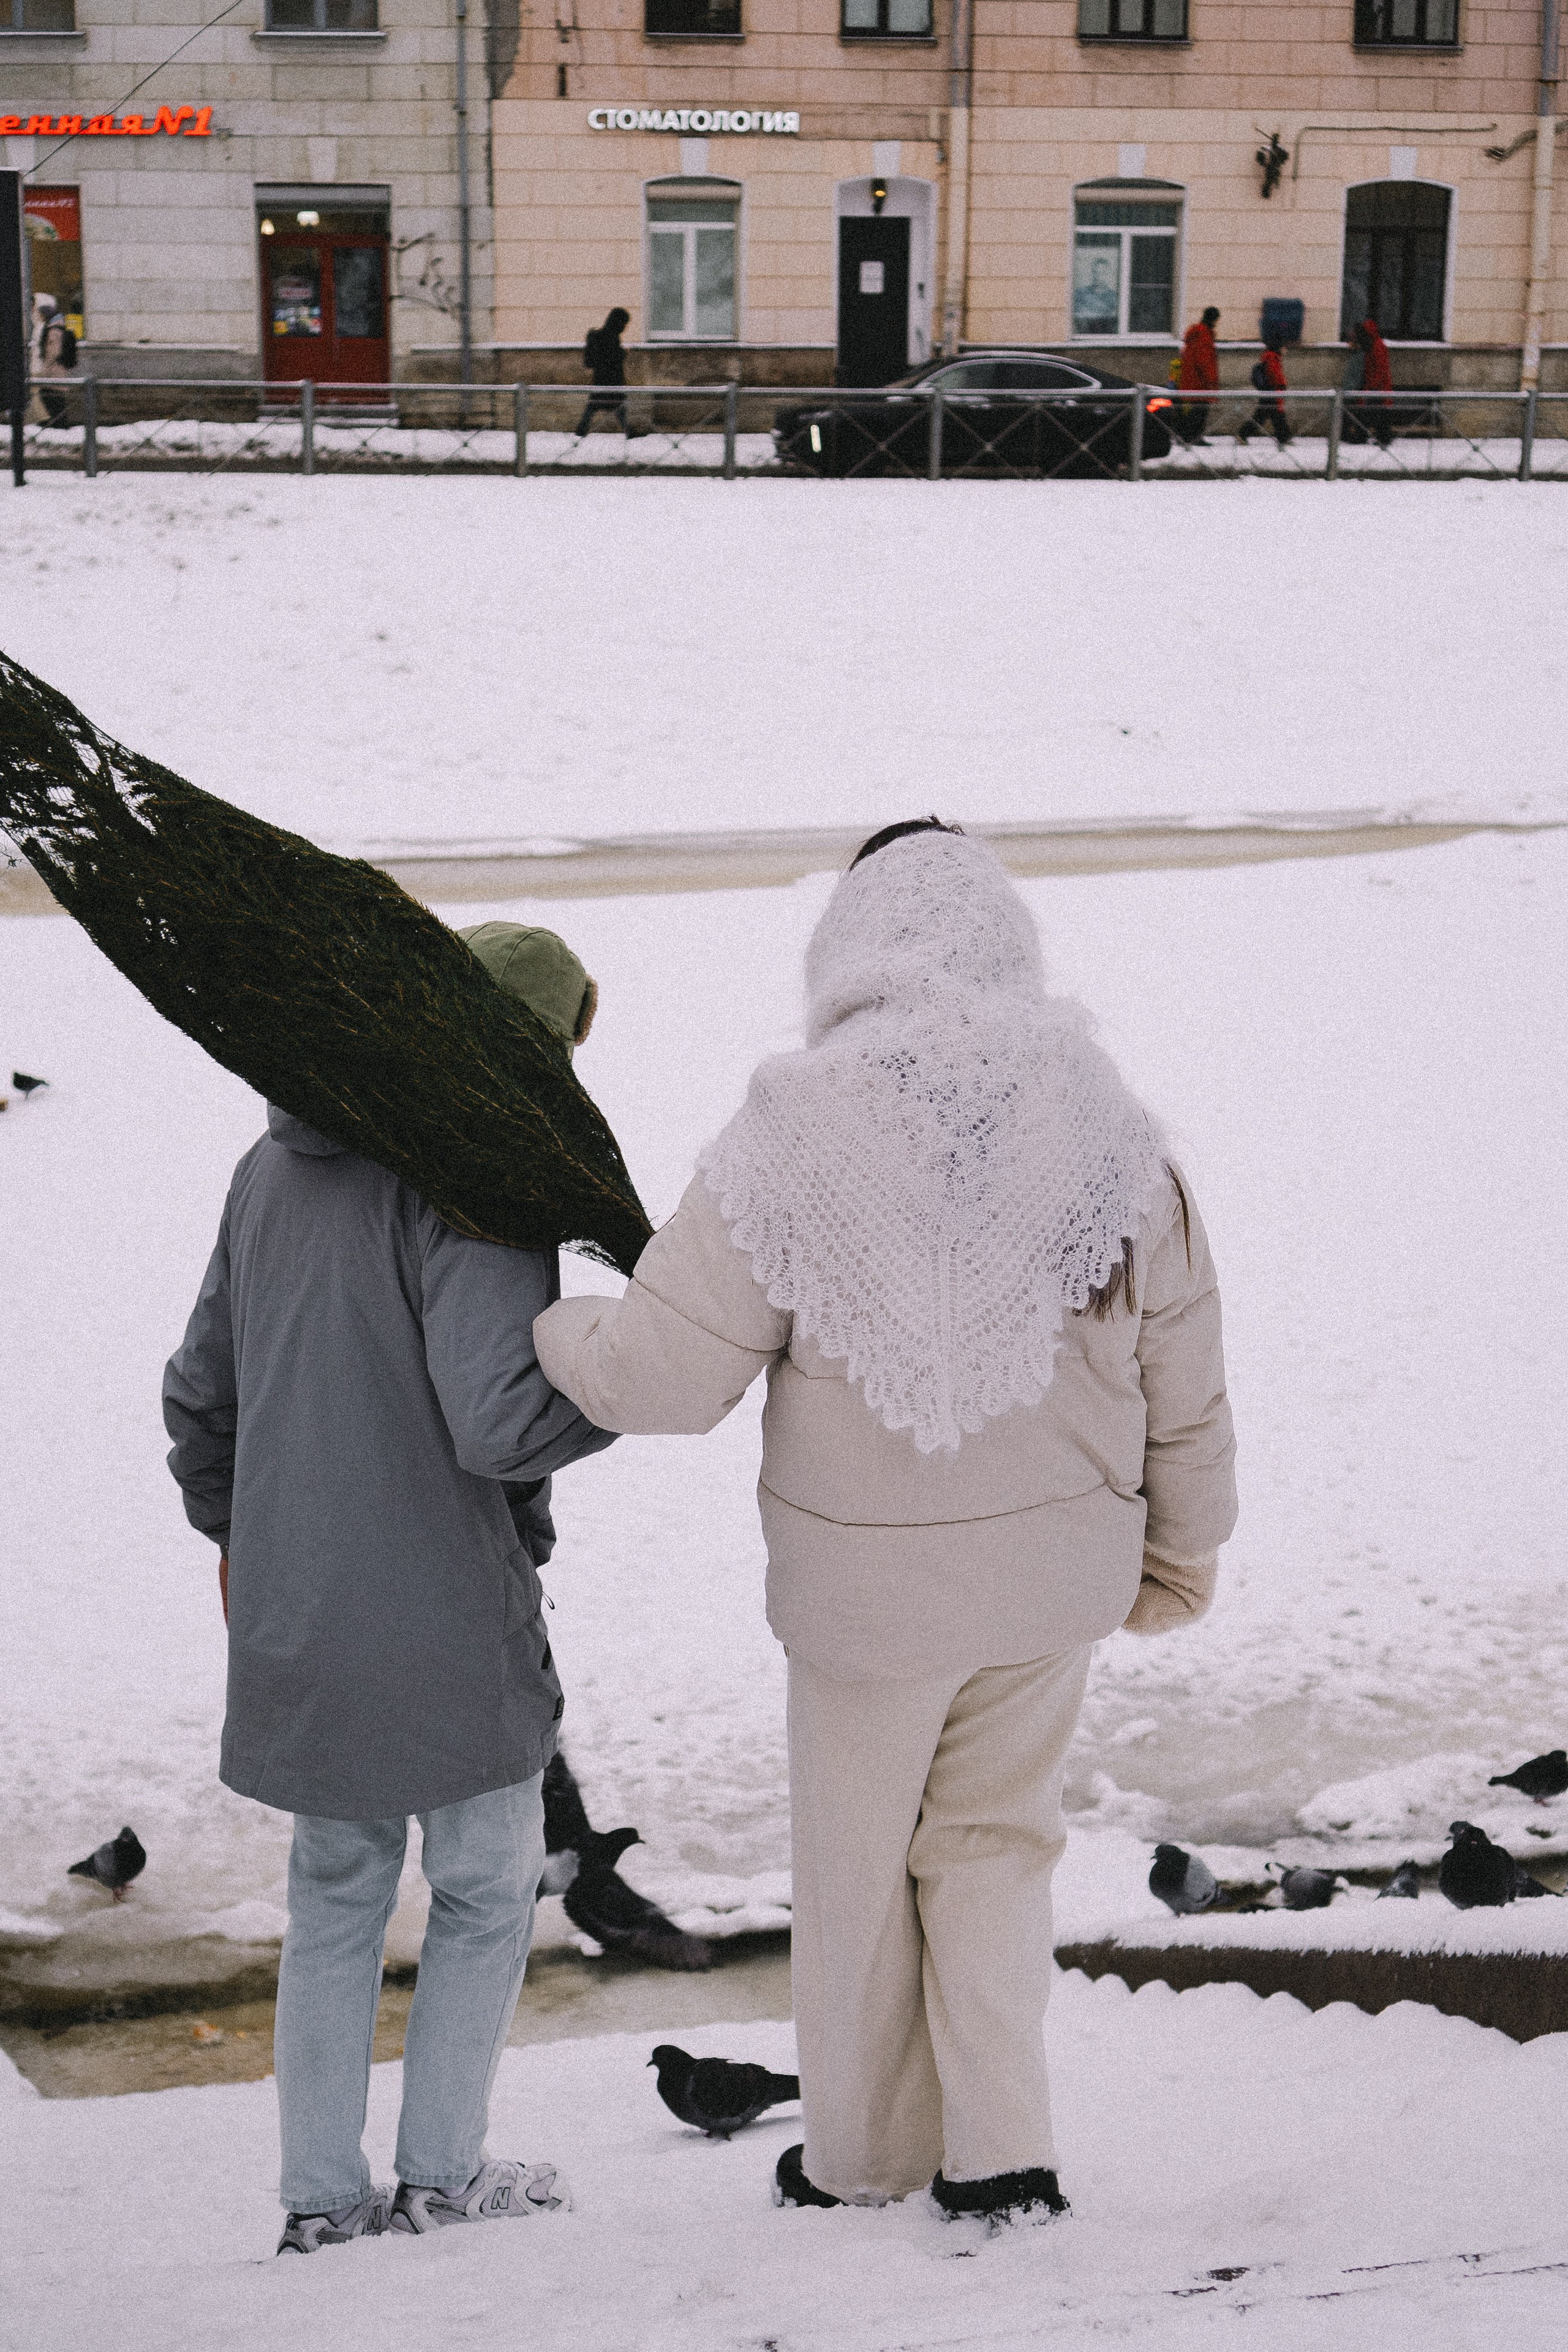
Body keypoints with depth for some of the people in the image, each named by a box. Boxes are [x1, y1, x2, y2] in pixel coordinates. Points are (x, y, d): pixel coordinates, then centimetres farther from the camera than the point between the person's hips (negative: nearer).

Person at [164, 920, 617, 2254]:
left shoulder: (274, 1168, 8)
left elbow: (202, 1390, 16)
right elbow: (498, 1422, -26)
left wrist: (233, 1533, 31)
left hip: (292, 1618, 7)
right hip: (445, 1622, -7)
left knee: (335, 1897, 18)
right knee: (488, 1890, 13)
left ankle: (322, 2198, 23)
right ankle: (443, 2174, 22)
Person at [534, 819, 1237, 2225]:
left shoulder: (792, 1140, -16)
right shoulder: (1107, 1136, -6)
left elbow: (665, 1378, -15)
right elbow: (1184, 1385, 2)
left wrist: (538, 1323, 5)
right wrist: (1181, 1552, 17)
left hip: (868, 1582, -3)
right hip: (1058, 1570, 3)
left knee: (859, 1866, 17)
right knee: (995, 1841, 21)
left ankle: (864, 2154, 34)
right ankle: (1002, 2151, 18)